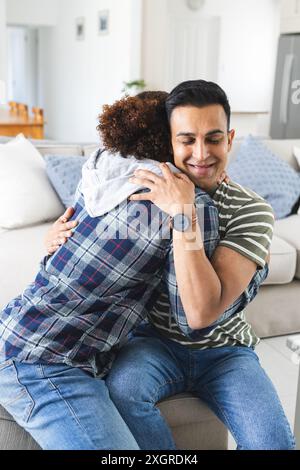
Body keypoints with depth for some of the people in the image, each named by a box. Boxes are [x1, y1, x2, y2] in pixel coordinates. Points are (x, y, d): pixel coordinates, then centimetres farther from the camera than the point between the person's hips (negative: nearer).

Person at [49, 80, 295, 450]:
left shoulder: (251, 211, -16)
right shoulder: (143, 191, -8)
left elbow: (202, 313, -28)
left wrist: (184, 213, -34)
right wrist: (60, 235, -15)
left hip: (225, 349, -1)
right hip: (156, 340, 1)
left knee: (274, 442, -24)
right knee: (122, 386, -32)